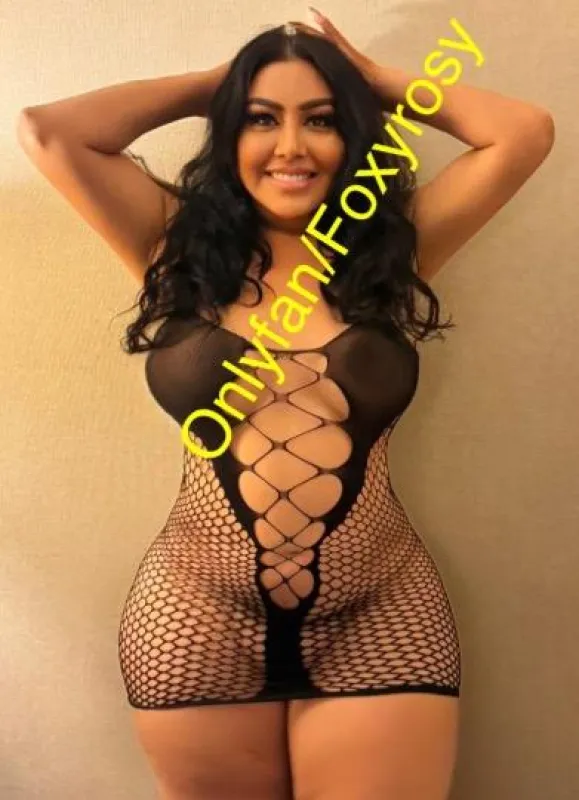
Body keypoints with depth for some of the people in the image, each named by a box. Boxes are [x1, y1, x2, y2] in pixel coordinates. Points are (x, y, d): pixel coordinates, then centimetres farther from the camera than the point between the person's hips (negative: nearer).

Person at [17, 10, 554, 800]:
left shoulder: (394, 247, 3)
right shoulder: (179, 245, 3)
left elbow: (525, 134, -1)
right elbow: (46, 132, -1)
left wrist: (379, 81, 9)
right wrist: (212, 82, 7)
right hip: (195, 625, 1)